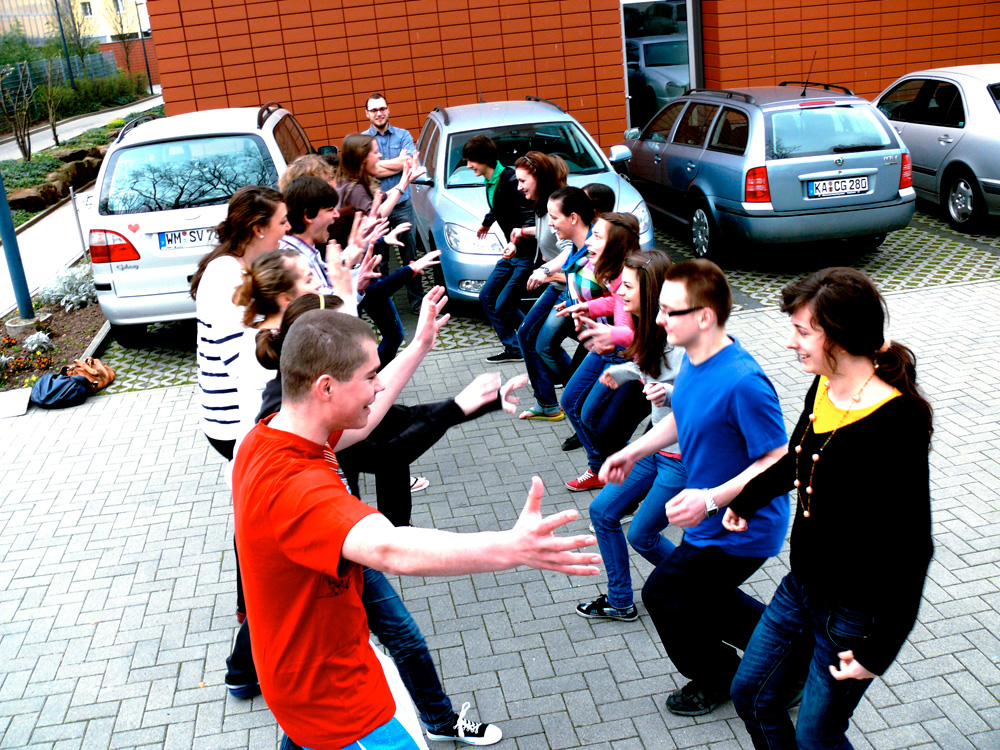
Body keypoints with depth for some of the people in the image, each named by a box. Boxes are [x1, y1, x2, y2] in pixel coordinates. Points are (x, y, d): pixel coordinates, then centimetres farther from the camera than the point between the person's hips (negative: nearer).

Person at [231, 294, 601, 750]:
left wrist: (418, 348, 19)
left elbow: (361, 420, 11)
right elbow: (391, 550, -55)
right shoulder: (295, 487, -38)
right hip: (332, 698, -9)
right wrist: (510, 549, -66)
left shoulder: (266, 436, -7)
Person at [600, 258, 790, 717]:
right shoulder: (692, 360, -4)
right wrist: (633, 451, 5)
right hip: (711, 523, 9)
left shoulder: (742, 383, -32)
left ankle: (718, 678, 32)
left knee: (664, 594, 6)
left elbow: (778, 462, -28)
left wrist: (711, 499, -35)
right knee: (700, 596, 25)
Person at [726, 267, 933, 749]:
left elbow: (910, 547, -25)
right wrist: (747, 499, 30)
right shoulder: (823, 388, -4)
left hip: (854, 613, -8)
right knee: (751, 694, 20)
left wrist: (879, 650, -21)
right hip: (802, 587, 8)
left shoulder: (896, 424, -28)